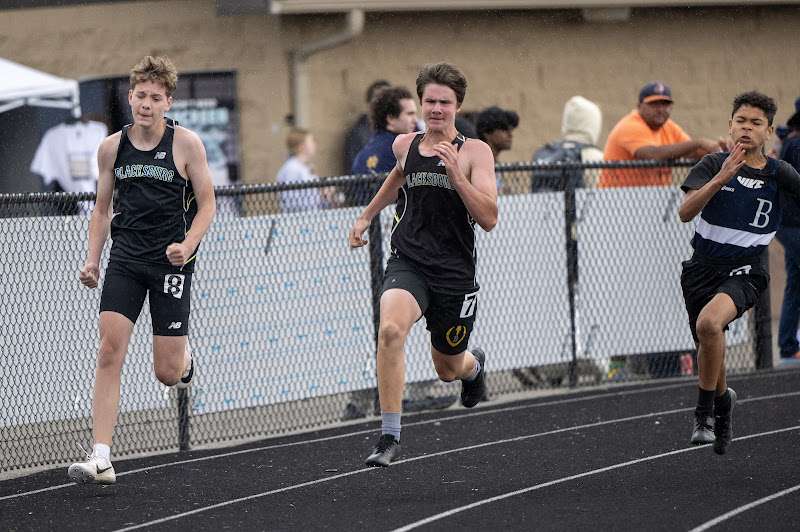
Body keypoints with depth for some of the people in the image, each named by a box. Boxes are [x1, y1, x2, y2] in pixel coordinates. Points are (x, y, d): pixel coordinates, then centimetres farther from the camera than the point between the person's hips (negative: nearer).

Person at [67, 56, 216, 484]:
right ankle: (100, 459, -16)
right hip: (125, 259, 2)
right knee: (109, 353, -14)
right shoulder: (111, 148, 4)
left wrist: (188, 246, -16)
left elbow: (206, 205, 0)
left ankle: (183, 357, 39)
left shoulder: (186, 144, -5)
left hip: (171, 261, -2)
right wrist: (93, 260, 3)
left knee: (167, 374, -2)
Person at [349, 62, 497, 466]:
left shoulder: (474, 152, -6)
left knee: (448, 368, 15)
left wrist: (456, 175, -24)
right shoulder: (404, 146, 5)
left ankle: (474, 365, 56)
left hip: (454, 273, -1)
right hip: (407, 263, 1)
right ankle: (389, 436, -24)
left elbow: (489, 219, -14)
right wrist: (367, 215, 34)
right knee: (390, 330, -30)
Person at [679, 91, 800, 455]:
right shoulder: (713, 165, -4)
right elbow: (685, 212, -19)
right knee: (708, 350, 13)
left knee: (709, 323, -32)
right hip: (703, 268, 2)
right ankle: (723, 404, 48)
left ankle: (705, 410, -16)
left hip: (744, 272, -2)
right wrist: (721, 178, -29)